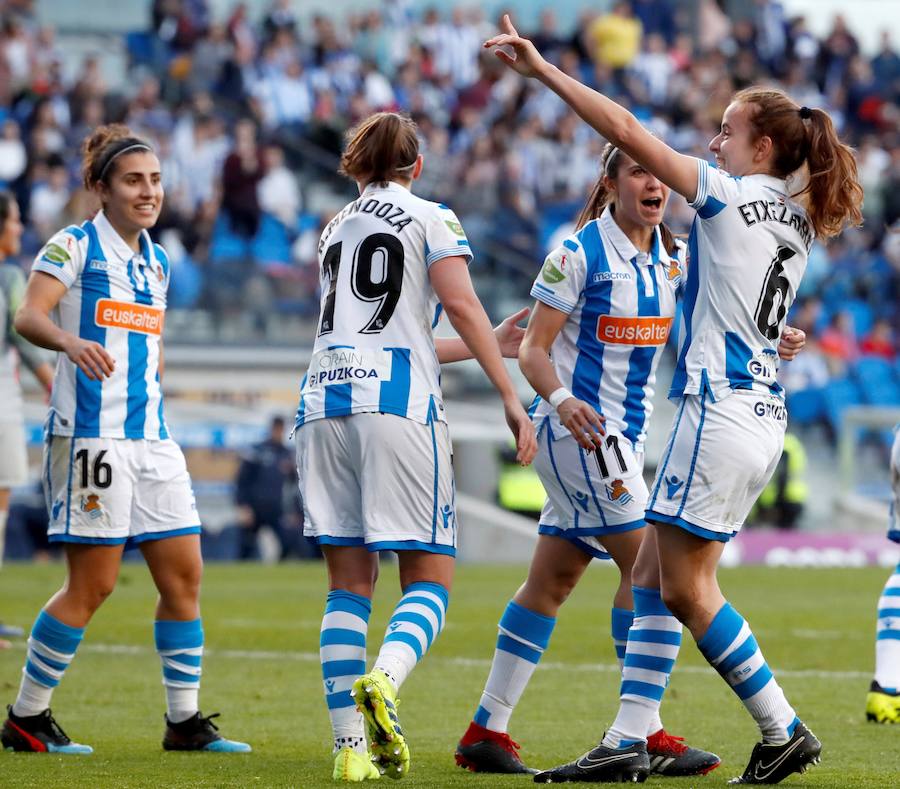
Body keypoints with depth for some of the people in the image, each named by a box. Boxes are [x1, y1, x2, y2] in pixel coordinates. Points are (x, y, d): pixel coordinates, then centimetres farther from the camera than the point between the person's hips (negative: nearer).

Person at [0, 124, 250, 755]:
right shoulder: (74, 246, -6)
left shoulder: (157, 262, 16)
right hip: (92, 435, -7)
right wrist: (70, 341, -38)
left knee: (184, 575, 3)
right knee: (94, 584, -7)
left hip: (151, 437, 7)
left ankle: (185, 721, 11)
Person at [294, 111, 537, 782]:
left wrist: (490, 342, 38)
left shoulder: (336, 229, 25)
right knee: (430, 579, 0)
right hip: (398, 405, -5)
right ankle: (384, 681, -29)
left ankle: (352, 746, -5)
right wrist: (510, 395, -6)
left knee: (349, 585, 6)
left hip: (324, 400, 5)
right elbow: (460, 304, -8)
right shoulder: (430, 218, 8)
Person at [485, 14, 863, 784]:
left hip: (721, 407, -9)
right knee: (651, 574, 8)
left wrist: (542, 69, -9)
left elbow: (628, 132, -11)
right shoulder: (796, 225, 14)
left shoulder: (732, 195, -9)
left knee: (687, 588, -3)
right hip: (763, 414, 9)